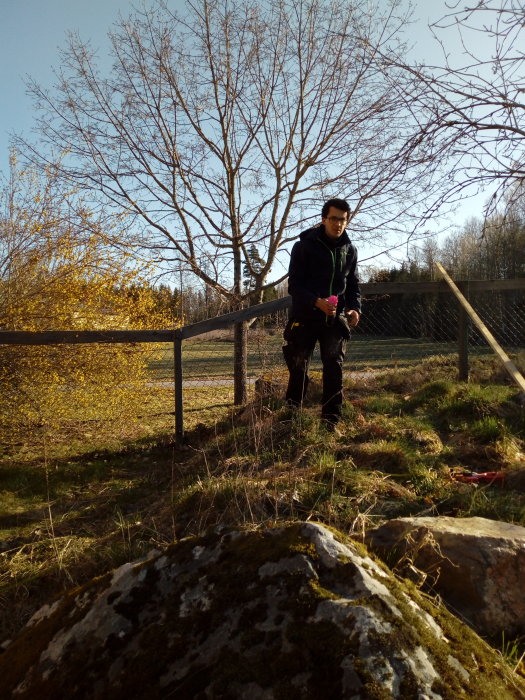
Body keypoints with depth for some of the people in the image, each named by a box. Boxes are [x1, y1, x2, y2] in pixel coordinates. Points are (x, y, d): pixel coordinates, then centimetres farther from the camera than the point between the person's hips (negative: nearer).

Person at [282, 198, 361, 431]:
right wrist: (317, 302, -26)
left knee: (334, 370, 1)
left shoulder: (349, 250, 8)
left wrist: (355, 308, -5)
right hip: (305, 317, -3)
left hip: (335, 319, 3)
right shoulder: (305, 246, -5)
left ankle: (331, 421, 9)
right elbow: (294, 284, -10)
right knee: (299, 368, 3)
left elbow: (353, 285, 15)